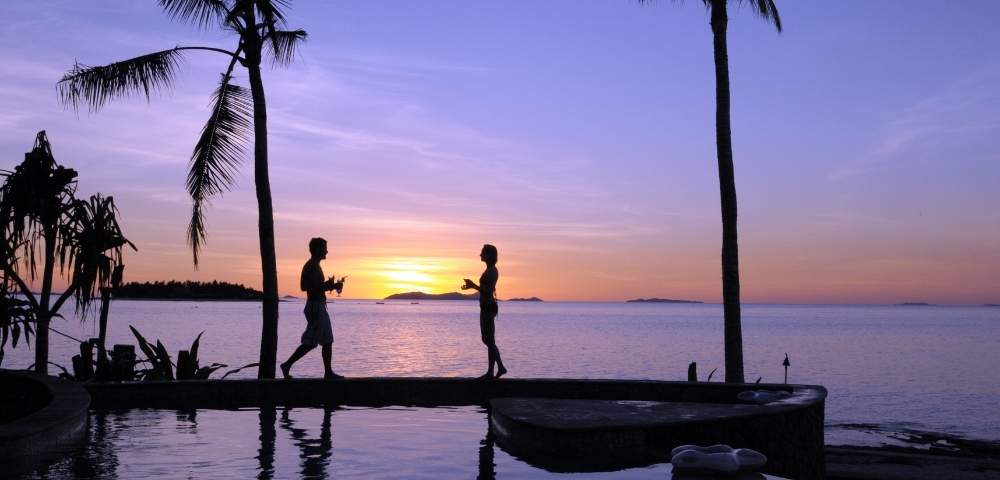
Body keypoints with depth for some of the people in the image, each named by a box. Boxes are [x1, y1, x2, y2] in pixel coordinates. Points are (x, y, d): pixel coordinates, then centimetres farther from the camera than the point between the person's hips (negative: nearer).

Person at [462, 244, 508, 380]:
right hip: (488, 307, 10)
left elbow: (489, 291, -22)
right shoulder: (491, 270, 15)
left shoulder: (491, 271, -15)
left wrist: (473, 286, -23)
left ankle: (490, 372, 1)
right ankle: (501, 367, 18)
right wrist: (473, 286, 21)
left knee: (489, 341, -4)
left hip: (487, 308, -10)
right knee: (487, 340, 14)